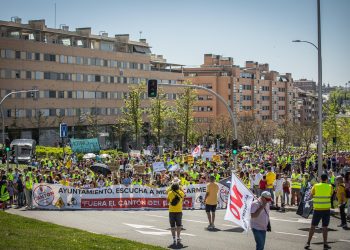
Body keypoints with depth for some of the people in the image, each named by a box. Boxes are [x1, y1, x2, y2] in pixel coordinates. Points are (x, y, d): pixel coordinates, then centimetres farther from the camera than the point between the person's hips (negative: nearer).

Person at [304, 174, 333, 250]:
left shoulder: (316, 186, -4)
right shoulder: (330, 187, -3)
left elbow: (312, 194, 10)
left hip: (317, 209, 0)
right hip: (326, 209, 0)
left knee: (313, 226, 6)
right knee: (325, 227, 8)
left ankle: (308, 243, 3)